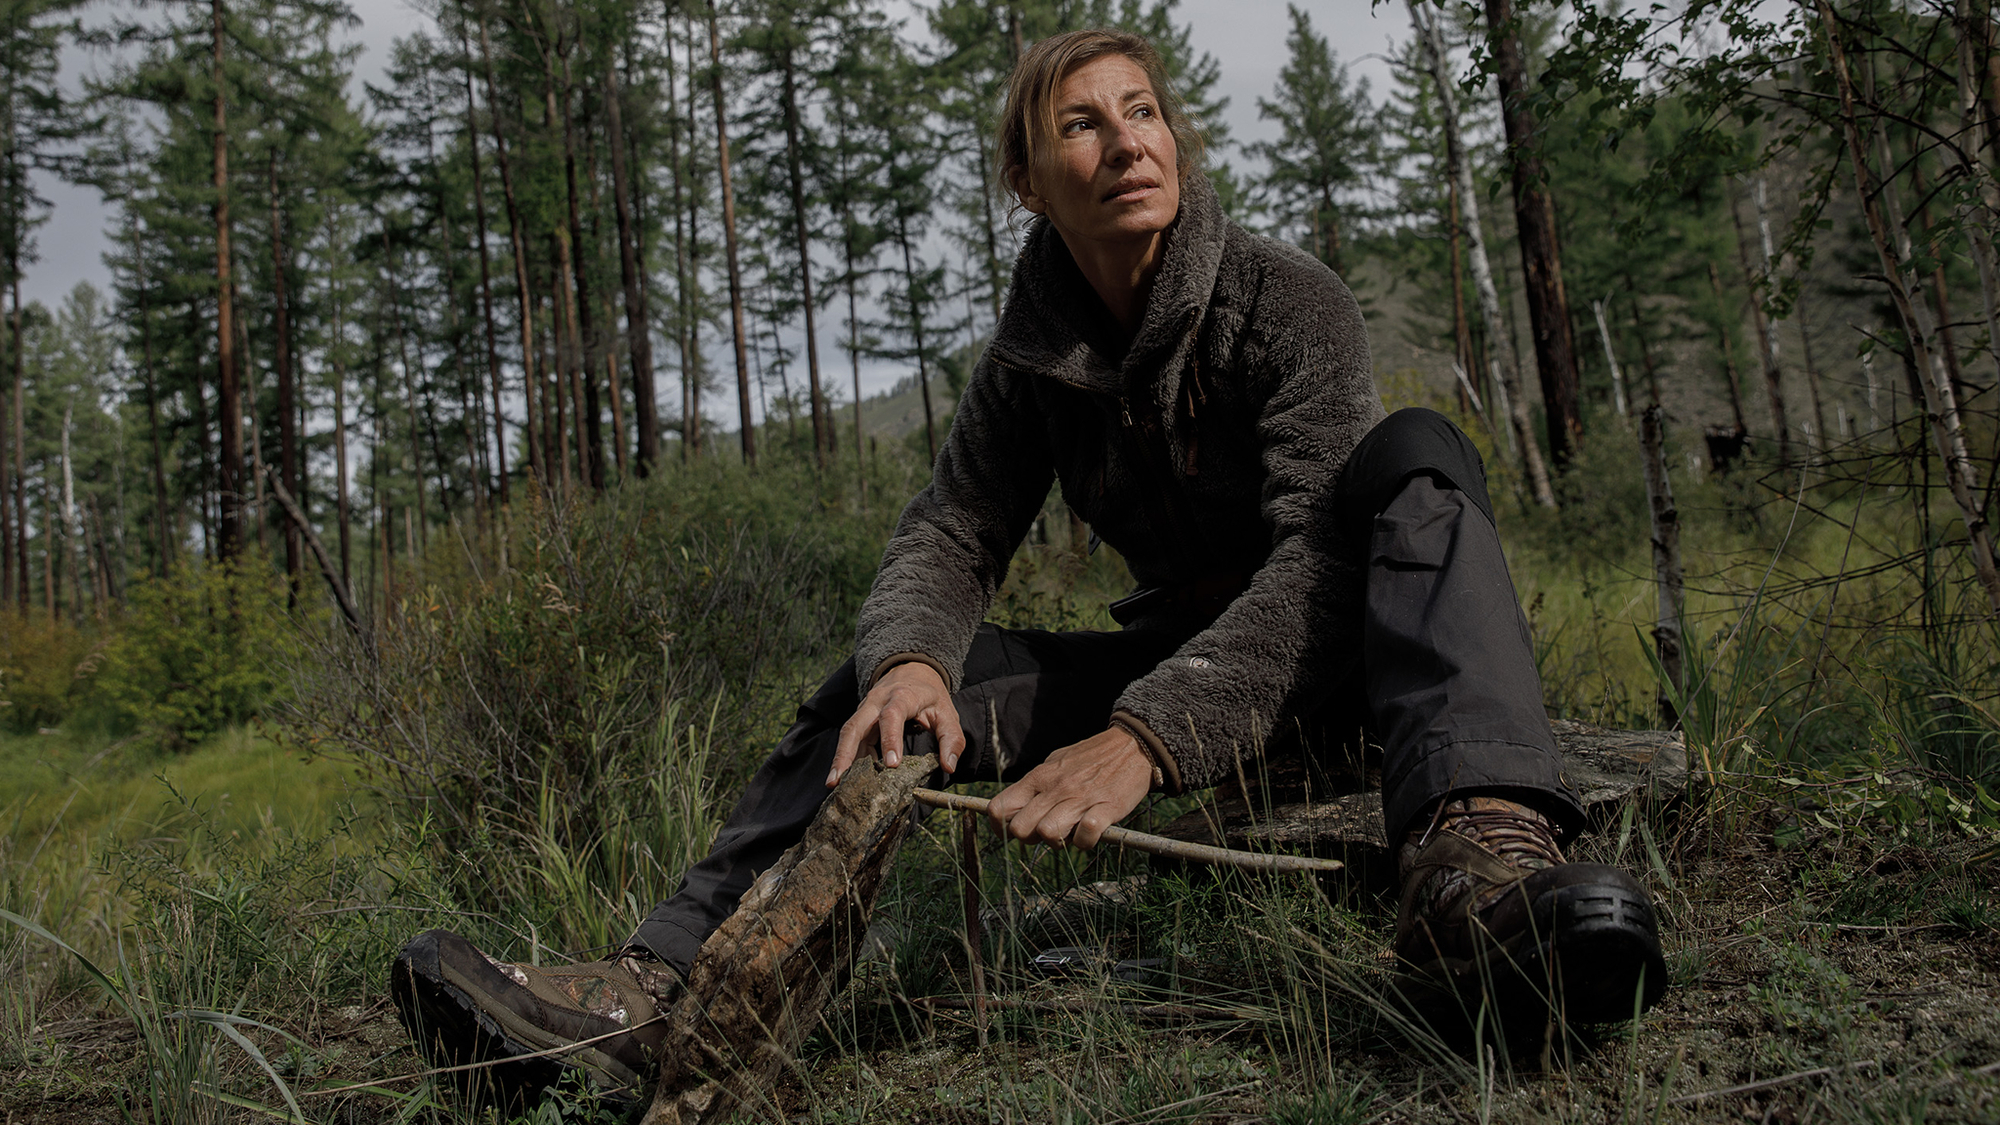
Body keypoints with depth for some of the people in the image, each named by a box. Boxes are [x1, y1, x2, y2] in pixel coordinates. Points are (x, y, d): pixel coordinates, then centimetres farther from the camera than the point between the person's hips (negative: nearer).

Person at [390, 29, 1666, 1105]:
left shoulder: (1288, 298, -16)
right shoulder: (1034, 357, -1)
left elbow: (1324, 556, -27)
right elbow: (950, 533, -7)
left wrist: (1145, 737, -41)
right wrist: (908, 658, -32)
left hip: (1343, 651, -3)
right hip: (1178, 649, 4)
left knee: (1417, 452, -31)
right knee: (899, 675, -13)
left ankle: (1478, 849, -54)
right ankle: (666, 985, -27)